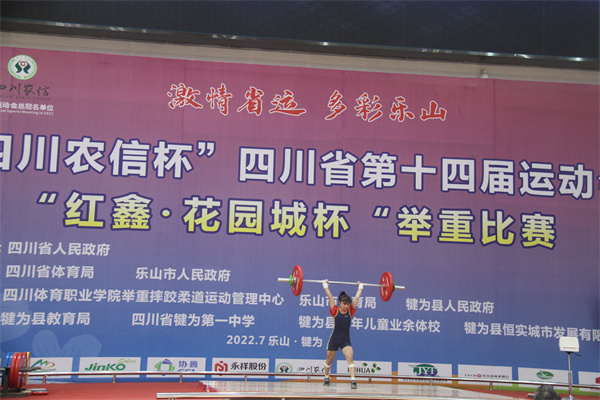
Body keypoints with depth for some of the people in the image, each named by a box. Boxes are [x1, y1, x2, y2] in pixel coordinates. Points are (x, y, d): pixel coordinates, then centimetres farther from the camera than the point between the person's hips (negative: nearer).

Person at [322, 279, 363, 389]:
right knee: (329, 360, 15)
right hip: (334, 339, -1)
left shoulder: (350, 311, -2)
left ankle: (353, 381, -23)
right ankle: (326, 378, 39)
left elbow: (357, 298, 2)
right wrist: (325, 285, -5)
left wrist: (360, 287, 11)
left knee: (350, 358, -19)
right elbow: (330, 297, -9)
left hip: (346, 340, 1)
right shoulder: (335, 310, -8)